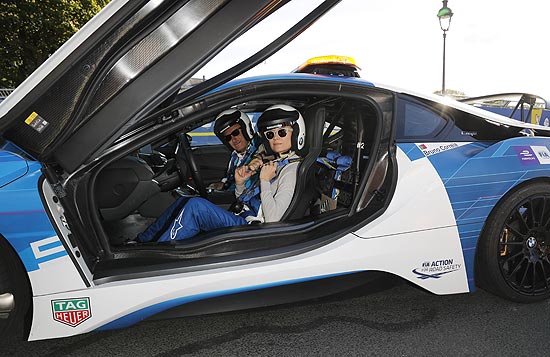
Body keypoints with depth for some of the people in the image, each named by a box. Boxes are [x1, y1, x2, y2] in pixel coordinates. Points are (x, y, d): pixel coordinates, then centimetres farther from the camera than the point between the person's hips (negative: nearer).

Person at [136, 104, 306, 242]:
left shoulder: (292, 168, -11)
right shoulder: (276, 163, 17)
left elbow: (272, 218, -21)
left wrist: (264, 181, -15)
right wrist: (239, 183, 2)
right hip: (243, 220, 9)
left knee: (195, 205, -22)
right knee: (184, 201, 7)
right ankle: (142, 241, 13)